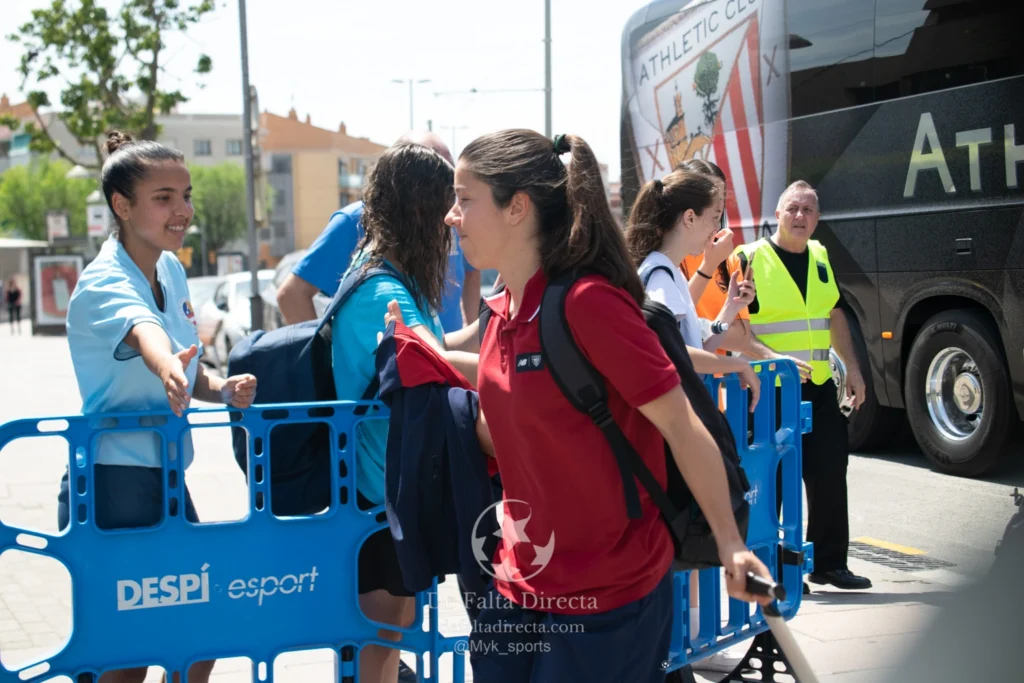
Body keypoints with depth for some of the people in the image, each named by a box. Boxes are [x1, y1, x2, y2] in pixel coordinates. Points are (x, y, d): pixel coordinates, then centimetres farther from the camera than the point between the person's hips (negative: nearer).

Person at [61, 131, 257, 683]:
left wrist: (223, 389, -5)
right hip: (111, 484, -8)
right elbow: (142, 331, -41)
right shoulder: (103, 283, -17)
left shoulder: (173, 271, 7)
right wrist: (169, 367, -63)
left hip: (166, 479, 8)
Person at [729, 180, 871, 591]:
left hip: (820, 387, 6)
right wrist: (770, 357, -25)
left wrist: (852, 368, 14)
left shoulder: (820, 257, 12)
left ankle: (829, 563, 23)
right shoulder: (750, 259, -9)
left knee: (830, 474, 9)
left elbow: (835, 314, 20)